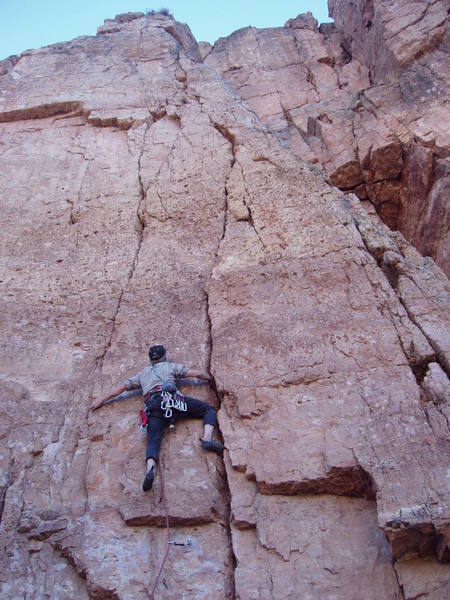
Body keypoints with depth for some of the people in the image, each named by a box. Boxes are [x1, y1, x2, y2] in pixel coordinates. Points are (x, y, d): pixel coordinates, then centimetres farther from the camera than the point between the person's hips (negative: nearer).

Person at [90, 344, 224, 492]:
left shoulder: (142, 373, 36)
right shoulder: (170, 366, 27)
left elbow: (122, 387, 37)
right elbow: (196, 373, 20)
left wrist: (102, 400, 47)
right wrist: (211, 378, 39)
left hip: (153, 406, 2)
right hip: (172, 398, -2)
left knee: (153, 441, -13)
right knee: (209, 409, 7)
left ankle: (150, 469, -44)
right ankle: (207, 439, -20)